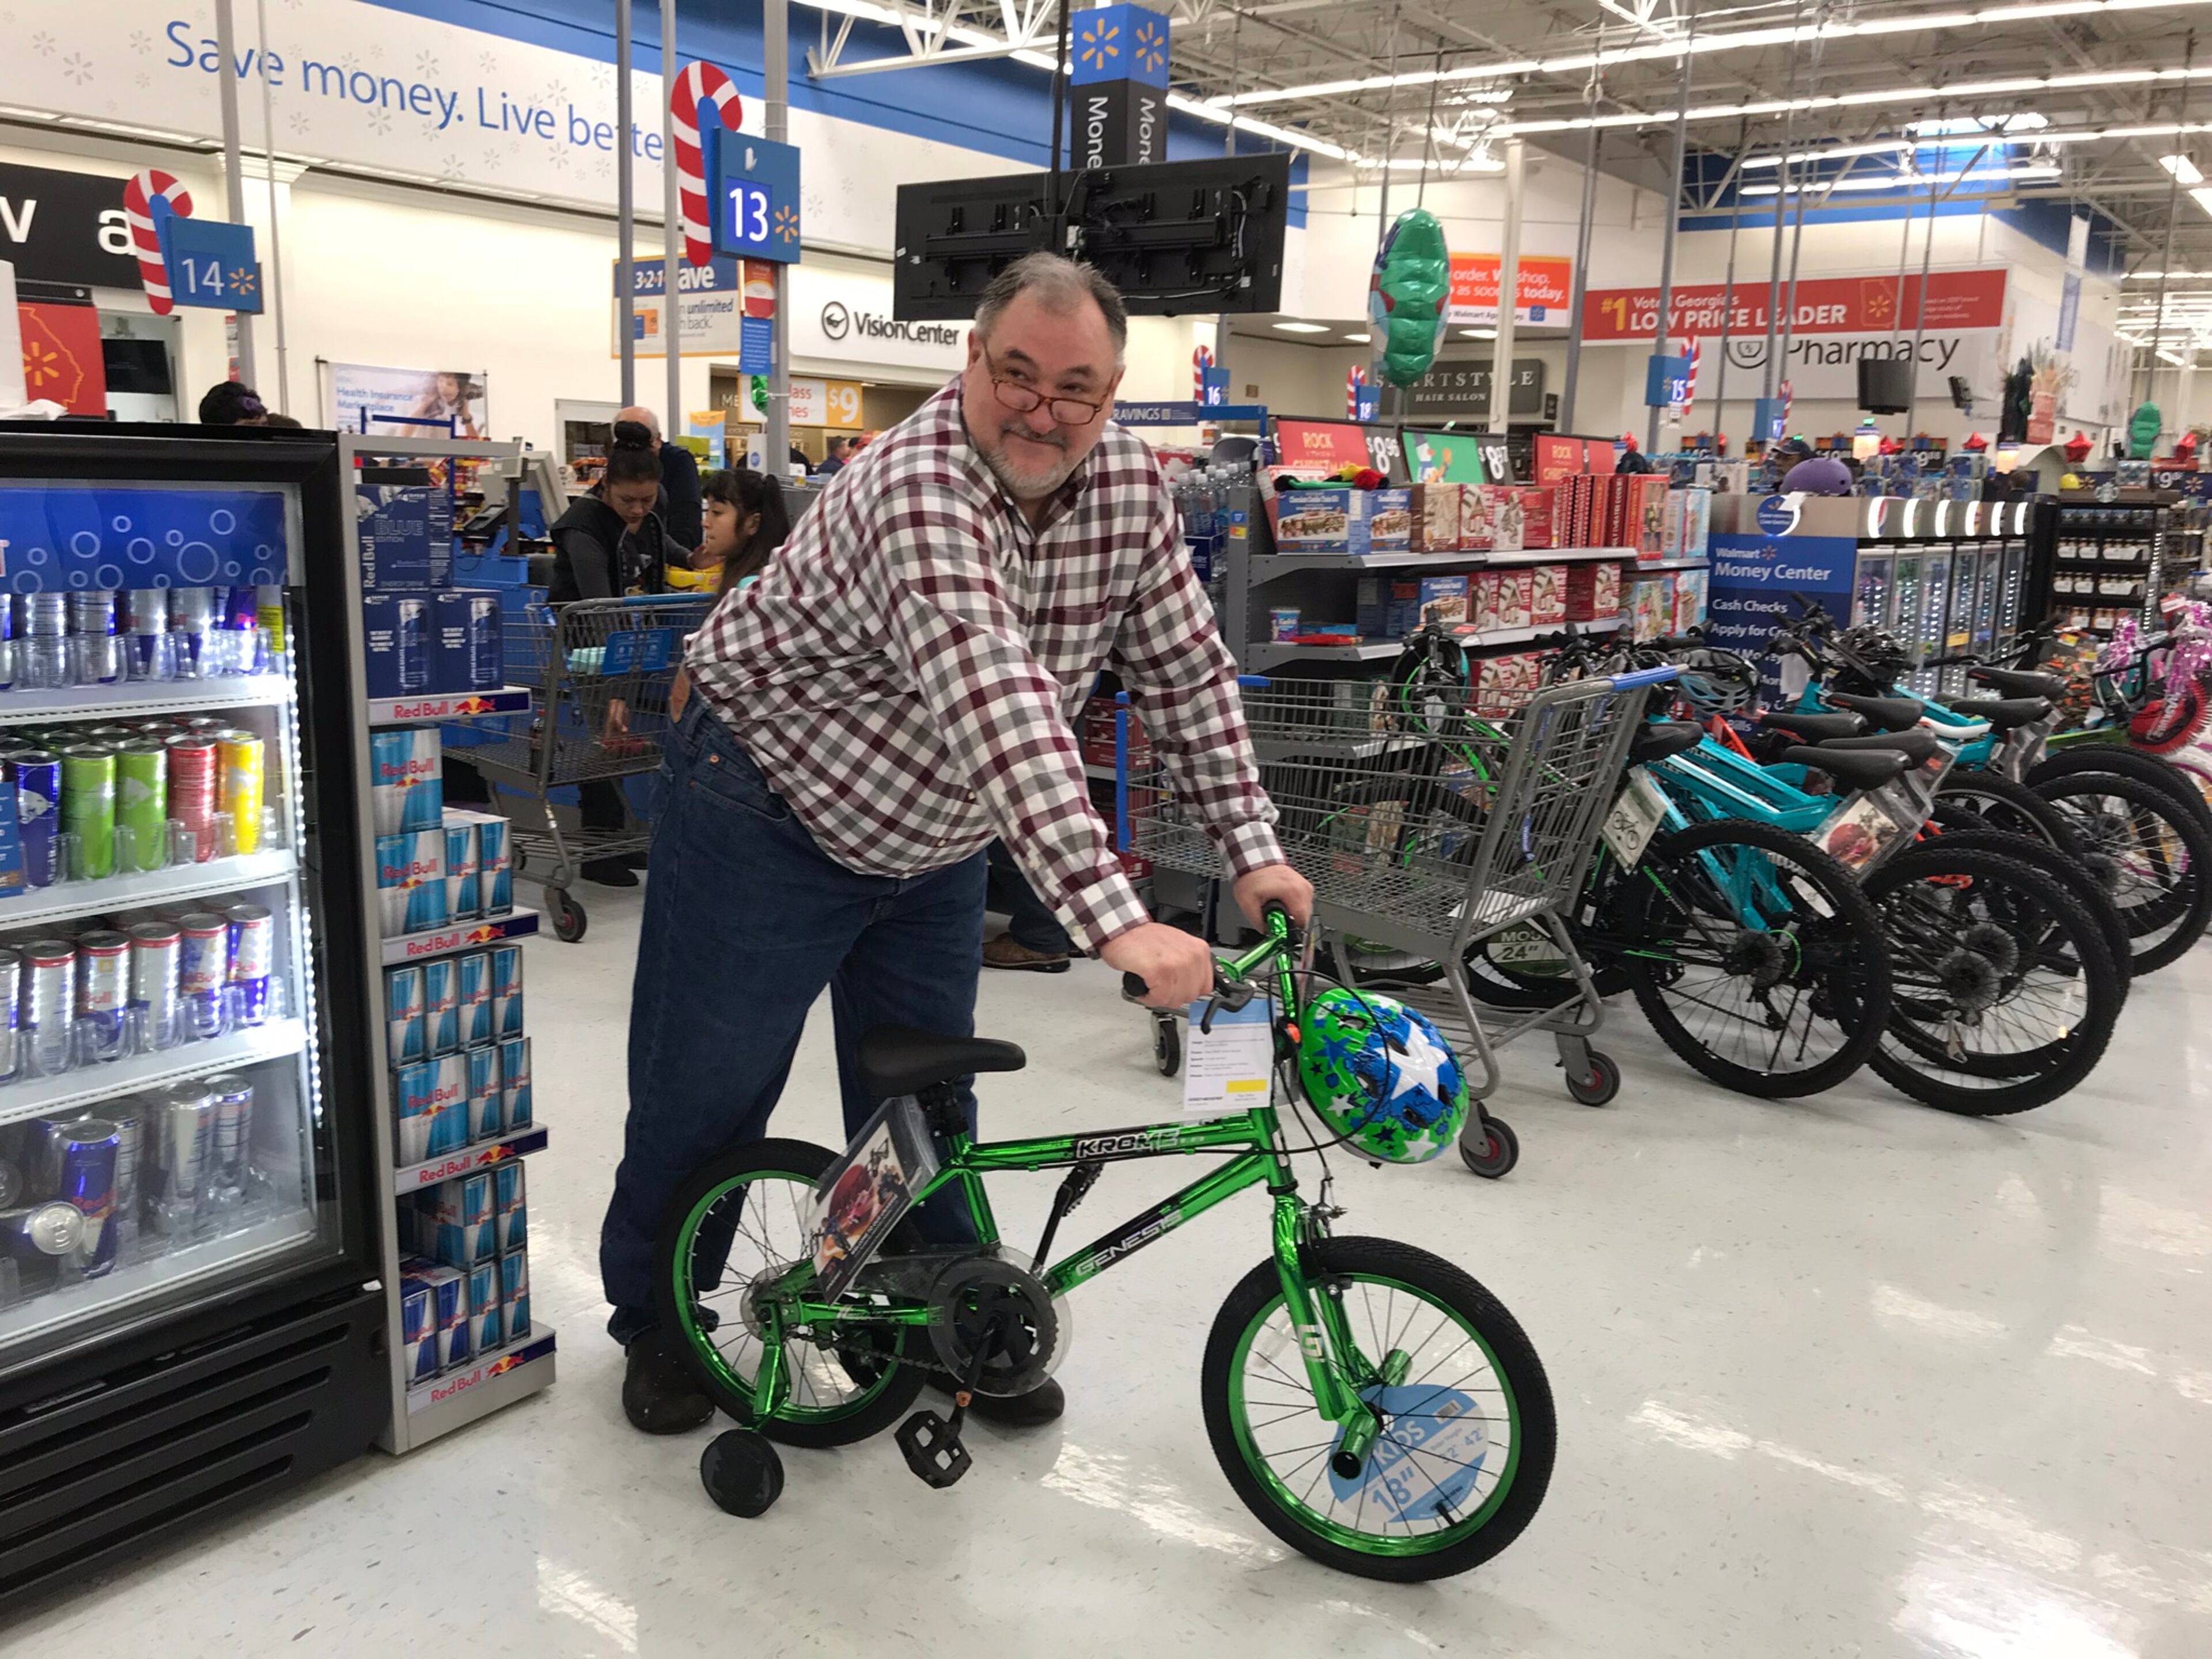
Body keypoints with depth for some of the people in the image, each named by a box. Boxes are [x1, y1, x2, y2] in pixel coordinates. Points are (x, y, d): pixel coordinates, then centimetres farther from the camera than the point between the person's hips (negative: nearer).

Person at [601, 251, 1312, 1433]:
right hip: (771, 816, -5)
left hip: (933, 843, 6)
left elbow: (1186, 672, -4)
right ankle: (656, 1316, 30)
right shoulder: (919, 486, -33)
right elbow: (993, 704, -45)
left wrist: (1251, 848, -12)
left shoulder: (1127, 481, -10)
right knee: (707, 1092, 6)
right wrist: (1114, 918, -52)